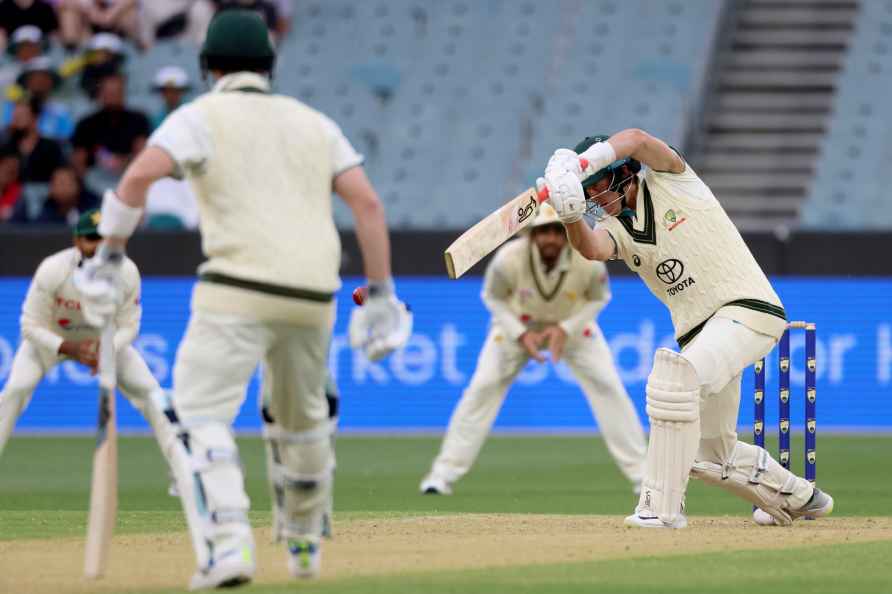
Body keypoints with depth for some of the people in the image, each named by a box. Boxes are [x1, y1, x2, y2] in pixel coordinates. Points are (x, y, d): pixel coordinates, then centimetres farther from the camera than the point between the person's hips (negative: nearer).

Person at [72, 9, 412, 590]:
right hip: (313, 298, 5)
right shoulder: (314, 122, 19)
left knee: (201, 415, -6)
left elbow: (139, 176, -12)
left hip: (239, 292, -5)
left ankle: (228, 546, -25)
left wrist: (109, 257, -5)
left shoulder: (201, 116, 5)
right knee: (300, 417, 25)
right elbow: (368, 202, 10)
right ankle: (304, 546, 39)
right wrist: (381, 295, 10)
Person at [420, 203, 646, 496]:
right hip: (517, 325, -1)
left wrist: (566, 329, -23)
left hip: (573, 325, 1)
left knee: (608, 386, -11)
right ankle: (444, 473, -5)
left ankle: (640, 471, -1)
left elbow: (598, 297, -9)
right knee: (482, 388, -12)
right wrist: (521, 335, -25)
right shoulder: (509, 259, -33)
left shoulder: (589, 262, -31)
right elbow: (493, 297, -13)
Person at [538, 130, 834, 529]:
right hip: (698, 331, 9)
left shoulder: (669, 180, -2)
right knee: (712, 455, 15)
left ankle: (661, 507, -32)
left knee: (675, 376, -32)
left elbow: (638, 141, -23)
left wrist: (575, 165, -35)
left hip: (748, 309, -8)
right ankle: (799, 498, 39)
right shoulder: (616, 229, 9)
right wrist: (571, 215, -37)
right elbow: (591, 248, -16)